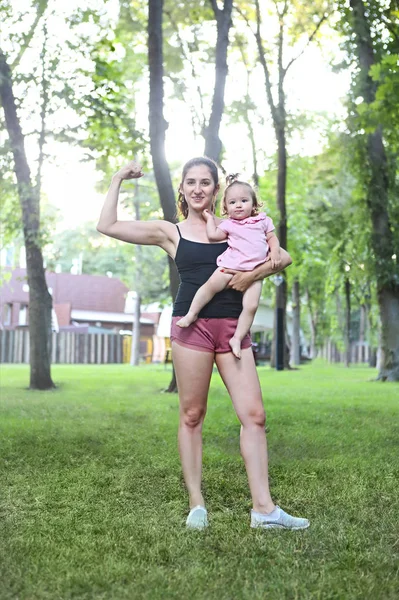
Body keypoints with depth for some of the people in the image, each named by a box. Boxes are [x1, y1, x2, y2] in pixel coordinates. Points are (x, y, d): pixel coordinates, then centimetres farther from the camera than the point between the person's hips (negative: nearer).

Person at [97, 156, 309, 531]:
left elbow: (282, 257, 13)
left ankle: (263, 508, -1)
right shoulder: (170, 232, 9)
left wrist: (254, 273, -5)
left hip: (232, 328, 2)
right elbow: (107, 226, 3)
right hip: (193, 326, -2)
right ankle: (196, 504, 11)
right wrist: (118, 180, 4)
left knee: (254, 415, -4)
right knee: (191, 416, 1)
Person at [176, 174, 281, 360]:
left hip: (254, 271, 1)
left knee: (251, 306, -14)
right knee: (212, 284, -25)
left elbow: (272, 238, 15)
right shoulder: (228, 224, 15)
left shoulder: (263, 221, 17)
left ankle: (237, 338, -6)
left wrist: (275, 252, -2)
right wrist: (210, 219, 16)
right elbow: (213, 235, 8)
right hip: (230, 265, 0)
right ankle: (192, 313, -13)